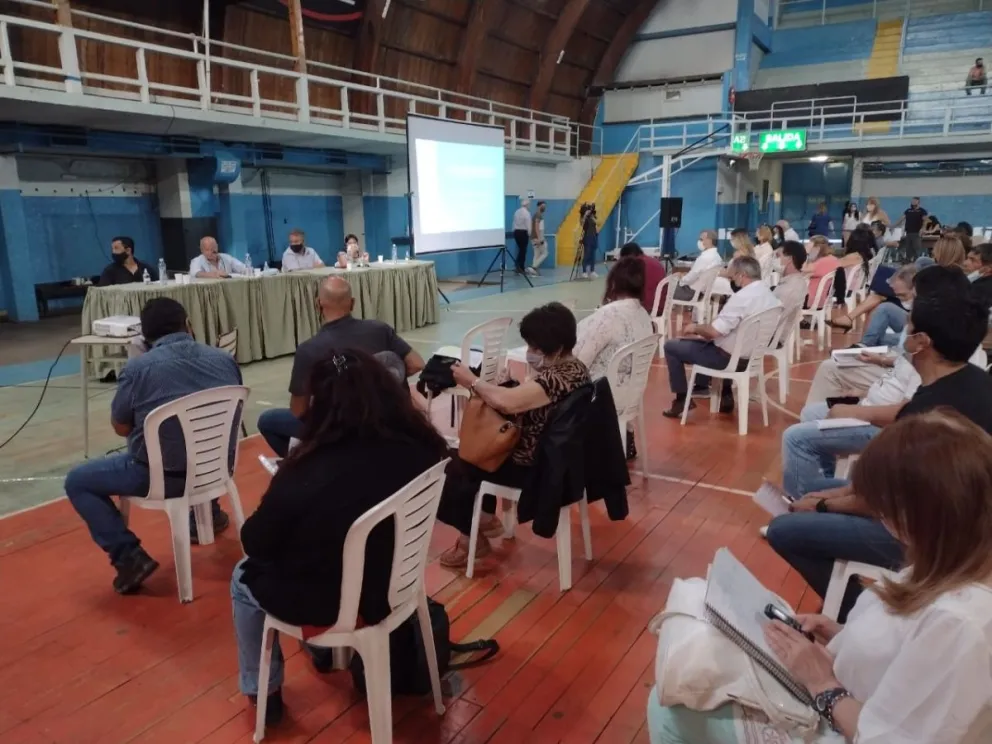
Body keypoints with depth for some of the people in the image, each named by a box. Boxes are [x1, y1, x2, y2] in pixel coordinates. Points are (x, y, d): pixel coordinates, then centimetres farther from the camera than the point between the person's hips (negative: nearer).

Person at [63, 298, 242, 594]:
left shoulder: (137, 367, -12)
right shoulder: (225, 359, 0)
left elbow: (121, 427, -1)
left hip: (164, 476, -5)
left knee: (77, 481, 15)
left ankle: (129, 556, 5)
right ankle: (208, 512, 46)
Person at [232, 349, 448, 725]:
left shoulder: (308, 473, -32)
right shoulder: (420, 448, -18)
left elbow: (255, 543, -15)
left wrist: (279, 500, 4)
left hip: (323, 600, -5)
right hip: (390, 584, 5)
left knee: (243, 578, 26)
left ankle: (263, 691, 37)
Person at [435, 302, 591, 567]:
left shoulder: (556, 379, -30)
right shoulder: (576, 367, 3)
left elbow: (506, 402, -42)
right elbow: (524, 400, 10)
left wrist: (472, 381, -25)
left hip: (537, 468, -10)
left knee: (456, 466, 5)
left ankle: (471, 539, 20)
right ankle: (487, 518, 32)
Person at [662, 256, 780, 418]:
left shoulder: (742, 296, -25)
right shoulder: (770, 295, 3)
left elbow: (714, 331, -27)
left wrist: (695, 327, -6)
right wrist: (702, 330, 15)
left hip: (730, 358, -9)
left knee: (671, 346, 3)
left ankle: (682, 400, 8)